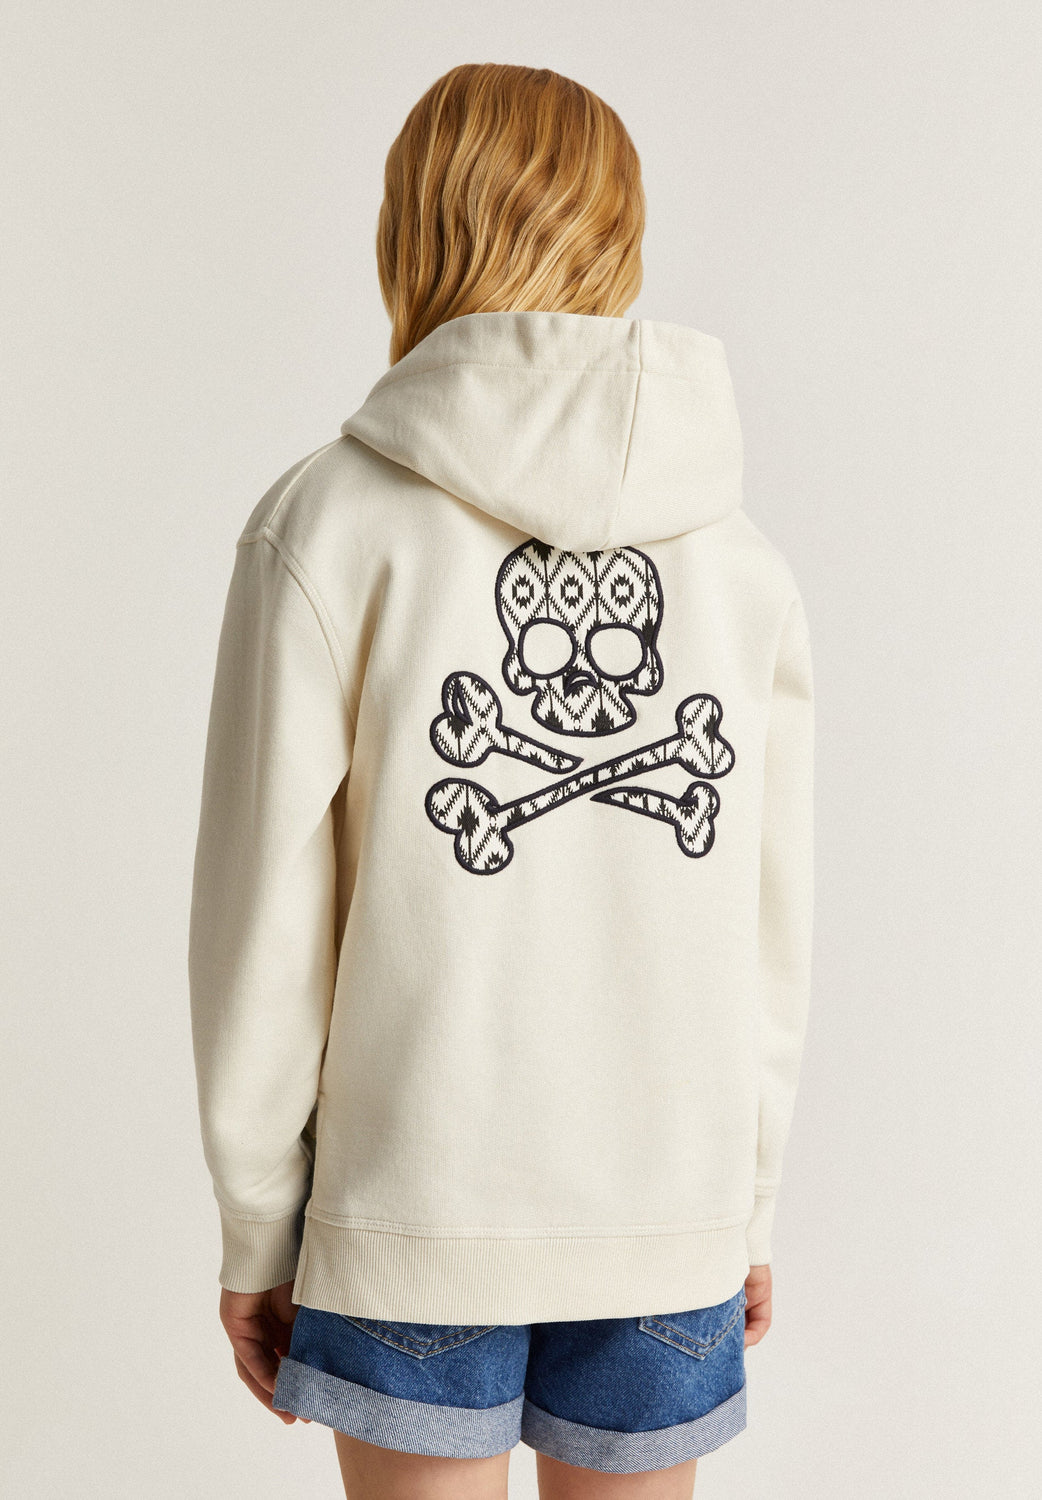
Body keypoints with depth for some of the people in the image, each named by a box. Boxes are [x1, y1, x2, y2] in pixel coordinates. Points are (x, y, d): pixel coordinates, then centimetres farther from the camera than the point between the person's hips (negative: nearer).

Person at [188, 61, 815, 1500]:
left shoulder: (328, 525, -10)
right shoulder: (742, 557, -2)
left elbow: (265, 914, -9)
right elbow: (773, 926, 2)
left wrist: (256, 1226, 2)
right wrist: (750, 1209, 13)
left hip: (412, 1203, -2)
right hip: (672, 1208, 3)